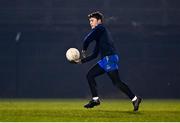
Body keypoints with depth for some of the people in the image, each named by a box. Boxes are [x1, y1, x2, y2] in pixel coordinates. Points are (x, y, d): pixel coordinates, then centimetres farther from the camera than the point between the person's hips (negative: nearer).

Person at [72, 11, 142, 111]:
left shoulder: (100, 28, 1)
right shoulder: (99, 34, 28)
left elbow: (87, 39, -11)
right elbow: (94, 55, 28)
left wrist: (84, 51, 8)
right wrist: (81, 61, 26)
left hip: (110, 58, -10)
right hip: (106, 60, 10)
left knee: (117, 82, -13)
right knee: (90, 75, 9)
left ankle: (135, 98, -13)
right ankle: (95, 99, 7)